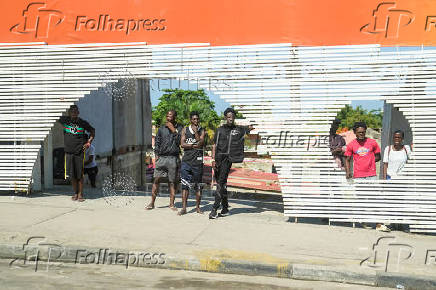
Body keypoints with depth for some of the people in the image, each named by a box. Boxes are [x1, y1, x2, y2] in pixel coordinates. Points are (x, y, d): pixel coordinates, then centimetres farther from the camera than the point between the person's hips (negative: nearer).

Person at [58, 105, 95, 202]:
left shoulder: (83, 123, -1)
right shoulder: (64, 120, 2)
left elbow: (92, 131, 13)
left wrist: (89, 142, 1)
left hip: (80, 151, -2)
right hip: (69, 151, 2)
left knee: (79, 174, 0)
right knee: (72, 174, 4)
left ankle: (80, 194, 10)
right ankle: (75, 193, 18)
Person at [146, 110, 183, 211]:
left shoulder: (179, 128, 4)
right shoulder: (161, 128, 12)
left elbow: (179, 141, -7)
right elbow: (157, 142, 14)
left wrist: (173, 130, -11)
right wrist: (156, 154, 4)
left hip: (173, 158, -2)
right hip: (161, 157, 2)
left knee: (172, 182, 3)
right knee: (156, 179, -2)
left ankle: (172, 204, 11)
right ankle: (152, 203, 5)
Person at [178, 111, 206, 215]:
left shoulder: (201, 131, 8)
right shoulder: (185, 130, 11)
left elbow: (201, 143, -8)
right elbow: (182, 144, 0)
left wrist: (196, 132, -8)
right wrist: (194, 145, -7)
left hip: (197, 160, 0)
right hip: (186, 159, 1)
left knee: (198, 185, 4)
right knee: (185, 184, -3)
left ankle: (197, 207, 15)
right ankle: (184, 208, -1)